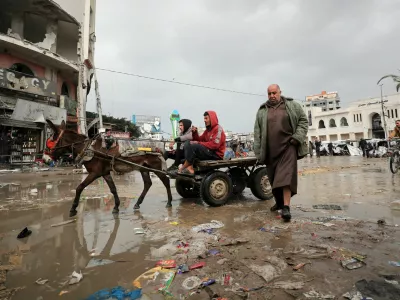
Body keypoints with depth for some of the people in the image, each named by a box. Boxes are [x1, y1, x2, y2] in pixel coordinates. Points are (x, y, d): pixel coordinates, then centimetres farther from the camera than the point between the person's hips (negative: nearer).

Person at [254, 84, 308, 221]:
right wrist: (258, 152, 2)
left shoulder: (292, 105, 6)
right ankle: (279, 201, 30)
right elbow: (257, 132, 7)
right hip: (270, 150, 3)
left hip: (287, 146, -3)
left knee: (286, 175, -13)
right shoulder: (262, 111, 10)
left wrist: (297, 137, -7)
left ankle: (286, 207, -10)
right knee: (274, 177, 11)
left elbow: (303, 120, 8)